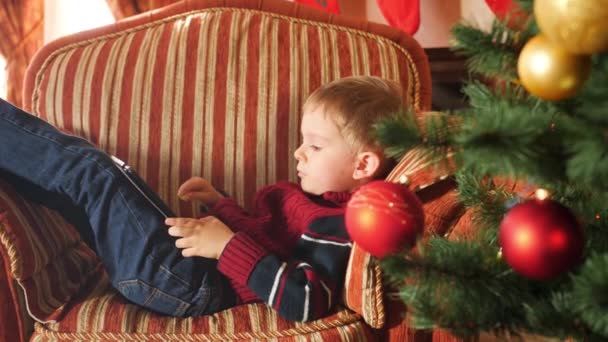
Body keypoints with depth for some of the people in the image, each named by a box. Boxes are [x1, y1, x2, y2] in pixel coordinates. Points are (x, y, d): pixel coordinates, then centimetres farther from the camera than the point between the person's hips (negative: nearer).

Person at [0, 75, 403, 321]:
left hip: (186, 281, -10)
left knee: (95, 173, -9)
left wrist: (229, 246, -26)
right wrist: (219, 203, 14)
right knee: (98, 178, 15)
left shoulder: (338, 223, -16)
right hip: (194, 262, 10)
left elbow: (304, 304, -29)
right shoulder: (321, 198, 15)